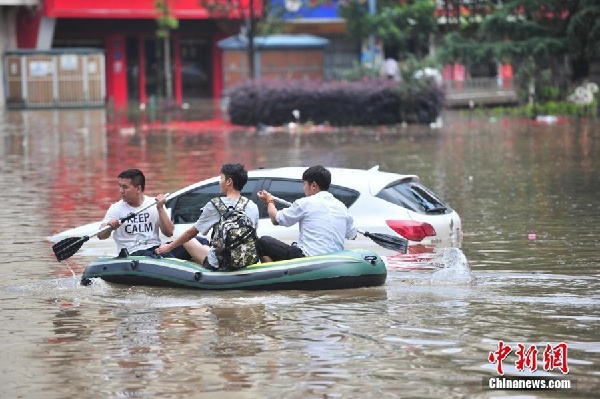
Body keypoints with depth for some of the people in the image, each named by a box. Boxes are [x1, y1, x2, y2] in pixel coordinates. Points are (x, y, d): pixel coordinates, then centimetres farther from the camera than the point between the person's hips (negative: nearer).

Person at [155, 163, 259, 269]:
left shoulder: (214, 206, -11)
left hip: (219, 264, -5)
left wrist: (169, 247, 18)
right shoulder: (252, 207, 1)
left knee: (188, 240, 20)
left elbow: (191, 232, 1)